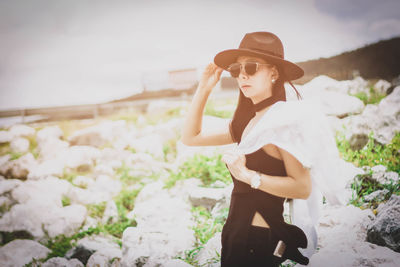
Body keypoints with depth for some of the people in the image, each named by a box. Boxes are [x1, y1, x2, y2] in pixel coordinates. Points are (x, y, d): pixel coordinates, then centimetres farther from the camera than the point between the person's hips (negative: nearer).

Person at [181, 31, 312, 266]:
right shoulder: (246, 121, 8)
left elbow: (303, 188, -23)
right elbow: (190, 137, 11)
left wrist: (249, 176, -26)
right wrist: (203, 89, 6)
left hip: (262, 241, -8)